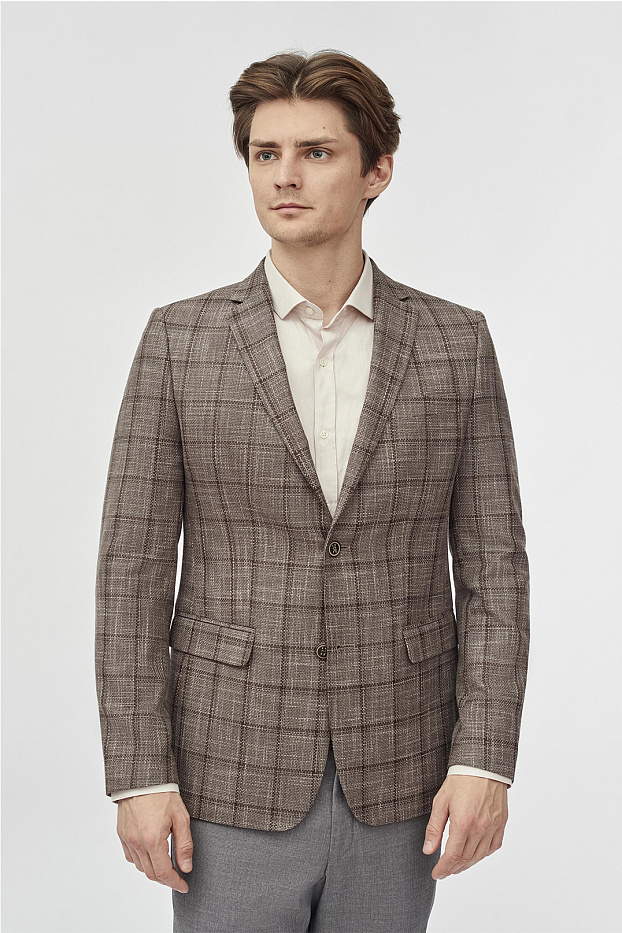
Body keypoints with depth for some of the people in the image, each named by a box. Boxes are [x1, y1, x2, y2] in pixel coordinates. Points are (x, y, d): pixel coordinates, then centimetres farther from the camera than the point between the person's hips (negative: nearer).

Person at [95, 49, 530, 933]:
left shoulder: (456, 343, 0)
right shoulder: (180, 340, -3)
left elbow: (491, 565, 0)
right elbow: (134, 567, -3)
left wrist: (485, 761, -9)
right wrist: (140, 775, -9)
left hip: (396, 779, 1)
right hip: (235, 775, -1)